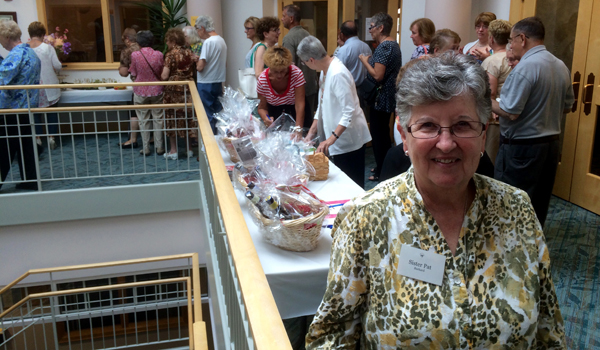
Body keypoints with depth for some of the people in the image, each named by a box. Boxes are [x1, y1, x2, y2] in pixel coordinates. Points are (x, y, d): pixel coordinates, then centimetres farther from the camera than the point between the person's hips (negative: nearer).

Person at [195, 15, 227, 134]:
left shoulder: (209, 42, -16)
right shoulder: (221, 40, 10)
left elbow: (200, 67, -22)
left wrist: (197, 62, 0)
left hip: (206, 83, -8)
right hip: (219, 82, 8)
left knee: (207, 115, 0)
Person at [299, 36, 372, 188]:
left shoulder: (338, 74, -22)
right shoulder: (325, 70, 8)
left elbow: (349, 111, -25)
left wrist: (332, 138, -29)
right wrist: (312, 131, 10)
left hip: (348, 140, -9)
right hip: (334, 140, 9)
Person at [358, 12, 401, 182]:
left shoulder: (383, 47, -19)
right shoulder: (394, 44, 12)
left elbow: (378, 76, -25)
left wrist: (365, 62, -12)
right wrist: (372, 60, 11)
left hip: (380, 99, -10)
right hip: (389, 97, 10)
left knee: (378, 136, 0)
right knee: (384, 134, 19)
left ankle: (381, 172, 9)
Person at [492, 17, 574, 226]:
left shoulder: (524, 68, -18)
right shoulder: (561, 66, 8)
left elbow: (510, 113, -21)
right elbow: (567, 107, 15)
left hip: (521, 148, -8)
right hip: (550, 144, 9)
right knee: (538, 205, 17)